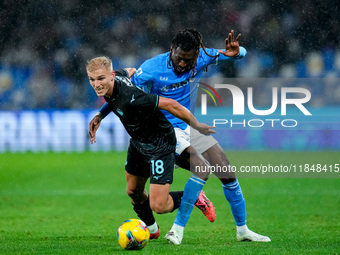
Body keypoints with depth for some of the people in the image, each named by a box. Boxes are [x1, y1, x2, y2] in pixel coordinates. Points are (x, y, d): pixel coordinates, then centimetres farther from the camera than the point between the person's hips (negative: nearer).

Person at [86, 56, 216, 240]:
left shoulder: (130, 97, -38)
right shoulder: (118, 76, -12)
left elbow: (169, 104, -32)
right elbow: (130, 72, 13)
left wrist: (197, 126, -19)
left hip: (160, 147, -9)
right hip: (138, 144, 9)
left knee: (158, 206, -11)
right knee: (133, 191, 22)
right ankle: (151, 229, 49)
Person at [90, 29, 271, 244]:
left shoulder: (201, 58, -10)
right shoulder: (152, 68, -21)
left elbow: (241, 53, -3)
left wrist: (235, 52, -27)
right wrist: (100, 115, -10)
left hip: (189, 127, 6)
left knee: (228, 173, 4)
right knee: (202, 169, -27)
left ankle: (242, 230, 20)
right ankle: (177, 230, -22)